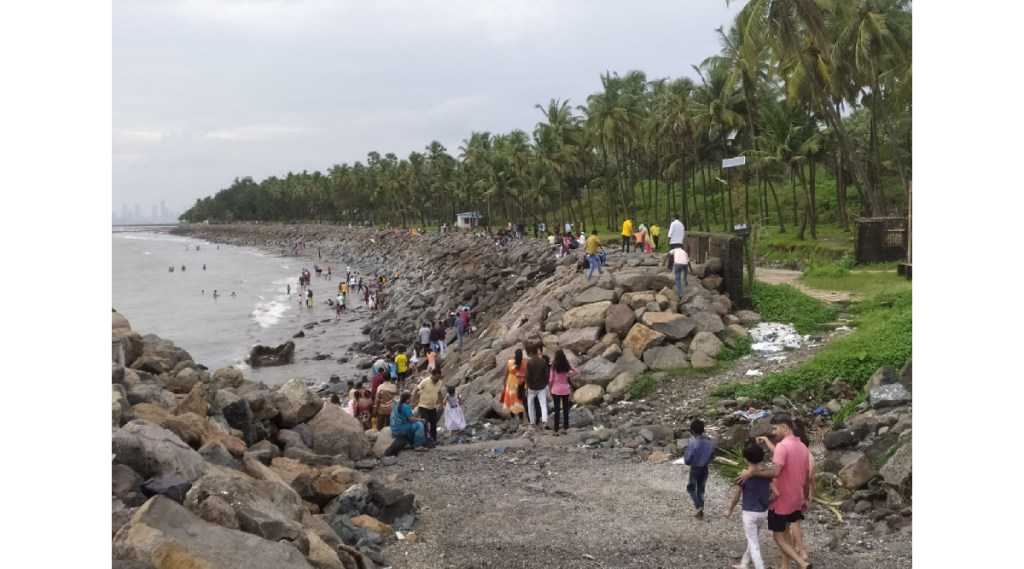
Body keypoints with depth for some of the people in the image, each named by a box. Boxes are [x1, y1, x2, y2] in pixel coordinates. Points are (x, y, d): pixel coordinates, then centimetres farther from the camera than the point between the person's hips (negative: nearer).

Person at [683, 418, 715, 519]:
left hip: (695, 469, -5)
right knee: (701, 489, 17)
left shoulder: (692, 442, -21)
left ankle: (699, 506, -4)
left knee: (691, 488, 15)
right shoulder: (709, 441, -5)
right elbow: (712, 456, 7)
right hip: (705, 469, 5)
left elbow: (687, 460, -18)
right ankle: (700, 512, 18)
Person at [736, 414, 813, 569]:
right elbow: (806, 477, 13)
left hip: (781, 500, -8)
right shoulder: (802, 447, 6)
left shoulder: (782, 446, -22)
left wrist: (751, 473, -27)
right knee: (785, 531, 22)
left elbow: (775, 472, -34)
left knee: (778, 536, 3)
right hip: (796, 499, 8)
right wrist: (806, 498, 22)